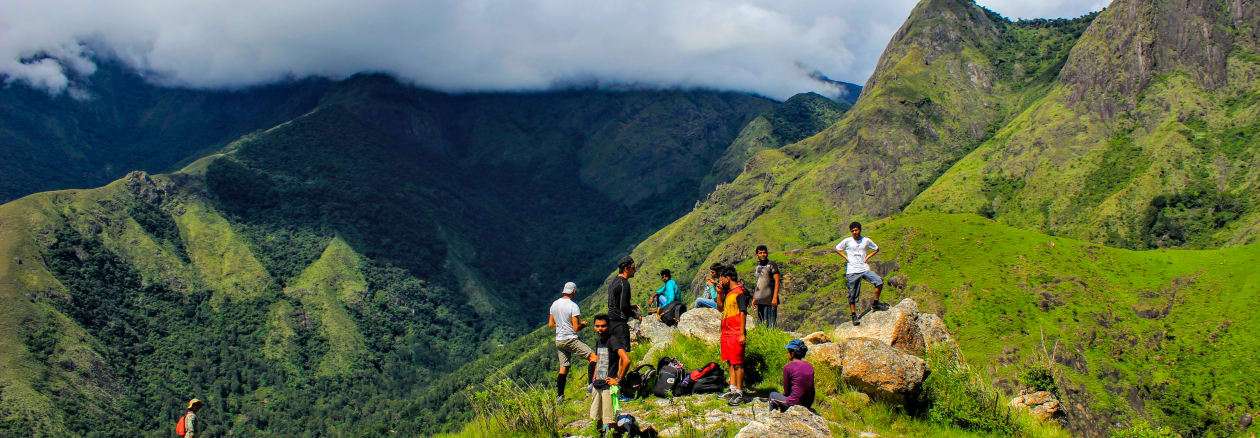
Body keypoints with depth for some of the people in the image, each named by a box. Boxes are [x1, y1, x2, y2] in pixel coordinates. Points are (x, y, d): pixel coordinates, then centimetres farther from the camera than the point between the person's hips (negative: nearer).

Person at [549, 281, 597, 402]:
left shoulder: (554, 304, 7)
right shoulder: (573, 306, -14)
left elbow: (550, 324, 15)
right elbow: (576, 328, -15)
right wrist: (584, 324, 5)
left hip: (559, 341, 7)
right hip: (571, 339, -7)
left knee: (563, 367, 12)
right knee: (592, 357, -4)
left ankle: (559, 396, 11)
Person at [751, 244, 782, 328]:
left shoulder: (772, 265, -4)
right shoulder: (757, 267, 16)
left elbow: (777, 282, -10)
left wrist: (775, 297, -17)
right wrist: (754, 297, 15)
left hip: (769, 299, -7)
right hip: (759, 300, 7)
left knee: (771, 323, -10)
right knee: (761, 323, 9)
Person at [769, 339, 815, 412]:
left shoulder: (788, 367, -12)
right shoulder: (810, 367, 3)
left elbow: (786, 391, -5)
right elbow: (811, 389, 9)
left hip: (794, 403, -6)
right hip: (808, 405, 6)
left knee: (772, 395, 22)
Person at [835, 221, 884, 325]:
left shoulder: (866, 240, 4)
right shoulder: (847, 241, 0)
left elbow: (876, 249, 19)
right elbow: (837, 249, 15)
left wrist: (868, 256, 5)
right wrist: (845, 257, 4)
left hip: (865, 269, 1)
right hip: (852, 271, -1)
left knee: (879, 282, -18)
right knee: (853, 295, 2)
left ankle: (875, 303, 2)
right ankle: (853, 315, 14)